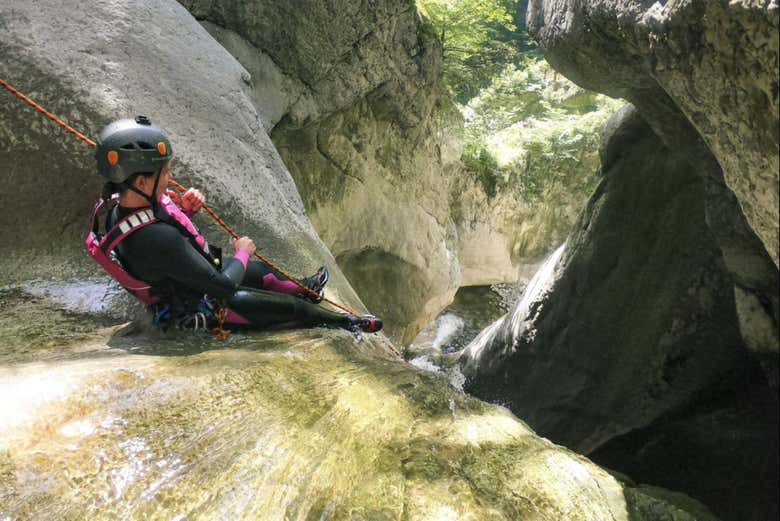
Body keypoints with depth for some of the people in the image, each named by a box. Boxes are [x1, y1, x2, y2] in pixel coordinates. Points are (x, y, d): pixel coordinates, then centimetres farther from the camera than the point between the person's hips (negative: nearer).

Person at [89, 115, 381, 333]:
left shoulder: (119, 205, -14)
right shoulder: (159, 240, -43)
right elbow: (223, 286, -34)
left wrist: (184, 210, -10)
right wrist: (242, 252, -14)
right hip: (203, 308, -8)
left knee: (262, 271, 27)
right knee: (292, 308, 7)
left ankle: (304, 288, 57)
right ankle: (344, 322, 35)